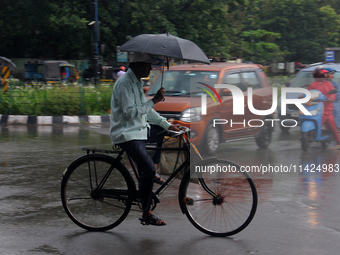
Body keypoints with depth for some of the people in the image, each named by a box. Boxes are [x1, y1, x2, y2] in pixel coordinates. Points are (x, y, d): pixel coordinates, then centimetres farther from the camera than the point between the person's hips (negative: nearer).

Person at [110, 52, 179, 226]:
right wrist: (154, 101, -24)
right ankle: (147, 215, -15)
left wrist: (167, 125, 15)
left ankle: (151, 173, 19)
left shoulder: (136, 82, 14)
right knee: (147, 170, -22)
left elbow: (145, 110, 20)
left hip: (138, 129, 10)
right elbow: (131, 112, -26)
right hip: (127, 134, -10)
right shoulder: (124, 83, -17)